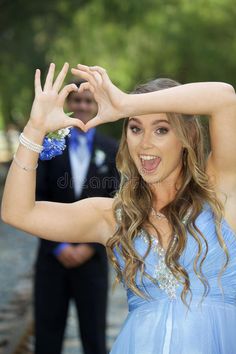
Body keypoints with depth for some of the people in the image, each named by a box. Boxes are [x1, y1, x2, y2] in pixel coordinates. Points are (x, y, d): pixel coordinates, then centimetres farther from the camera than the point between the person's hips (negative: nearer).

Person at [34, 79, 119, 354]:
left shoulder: (111, 150, 5)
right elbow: (37, 200, -2)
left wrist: (90, 247, -8)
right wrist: (58, 246, -10)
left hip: (92, 256, 0)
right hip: (52, 255, 0)